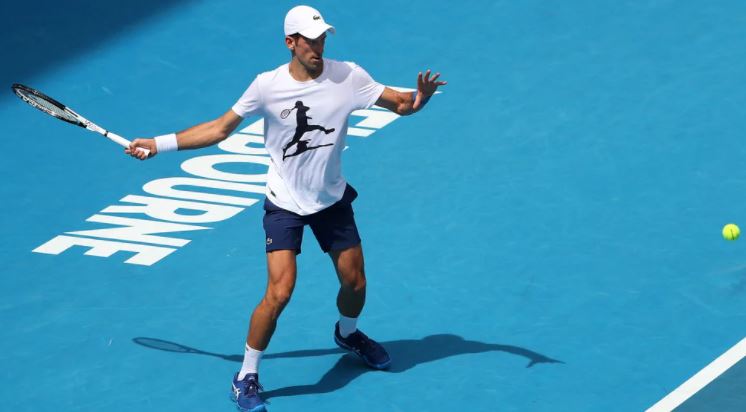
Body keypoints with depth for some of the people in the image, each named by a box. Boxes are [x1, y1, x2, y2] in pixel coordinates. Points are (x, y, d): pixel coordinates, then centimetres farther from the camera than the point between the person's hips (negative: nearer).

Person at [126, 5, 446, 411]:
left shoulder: (348, 76, -12)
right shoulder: (267, 86, -14)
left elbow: (400, 103, -8)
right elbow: (220, 128, -3)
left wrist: (419, 98, -33)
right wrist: (158, 144, -5)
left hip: (332, 200, 3)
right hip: (285, 205, -3)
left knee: (355, 283, 13)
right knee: (279, 293, -16)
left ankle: (347, 333, 49)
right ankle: (247, 376, 2)